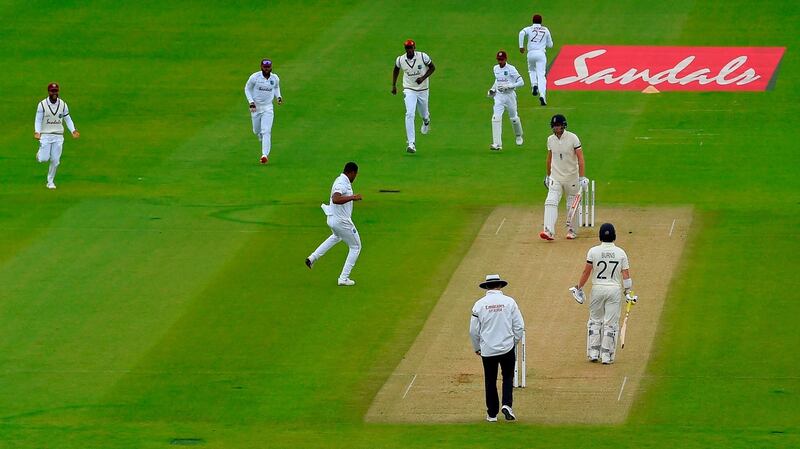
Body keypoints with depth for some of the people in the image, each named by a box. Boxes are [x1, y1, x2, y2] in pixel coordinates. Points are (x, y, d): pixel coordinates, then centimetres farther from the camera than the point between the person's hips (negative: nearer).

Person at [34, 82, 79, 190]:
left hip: (58, 136, 2)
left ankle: (50, 182, 16)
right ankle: (40, 153, 29)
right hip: (45, 135, -2)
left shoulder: (63, 104, 2)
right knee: (44, 159, -9)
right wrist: (37, 132, -22)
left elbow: (67, 119, 9)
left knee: (55, 160, 1)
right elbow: (38, 120, -7)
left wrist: (73, 130, -4)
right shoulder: (42, 104, -7)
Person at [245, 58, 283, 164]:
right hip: (255, 107, 0)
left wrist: (278, 96, -1)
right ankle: (263, 142, 48)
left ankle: (265, 155, -19)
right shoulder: (254, 77, -13)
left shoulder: (275, 78, -4)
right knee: (256, 131, 13)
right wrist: (251, 102, -13)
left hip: (268, 108, 0)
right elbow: (247, 89, -2)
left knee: (266, 131, -14)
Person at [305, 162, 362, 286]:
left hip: (332, 219, 10)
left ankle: (312, 258, 31)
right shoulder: (342, 183, -24)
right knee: (355, 247, 6)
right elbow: (335, 199, -41)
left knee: (337, 236, 40)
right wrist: (353, 197, -38)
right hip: (342, 222, -10)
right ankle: (344, 278, 5)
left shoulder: (341, 180, 7)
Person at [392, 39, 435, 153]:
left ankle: (426, 120, 61)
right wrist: (394, 85, 12)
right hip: (409, 90, 0)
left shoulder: (423, 57, -15)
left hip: (422, 90, 0)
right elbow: (396, 70, 12)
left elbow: (432, 68, -3)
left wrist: (423, 78, -18)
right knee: (409, 114, -18)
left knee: (423, 114, 19)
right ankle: (411, 143, -22)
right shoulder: (400, 60, -9)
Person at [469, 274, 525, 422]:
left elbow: (474, 330, 1)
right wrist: (514, 342, 14)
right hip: (507, 348, 0)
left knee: (490, 381, 10)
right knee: (508, 377, 12)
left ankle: (492, 414, 13)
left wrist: (476, 348, 15)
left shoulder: (480, 304, -4)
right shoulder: (509, 302, -4)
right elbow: (519, 326, -2)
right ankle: (507, 404, -8)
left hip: (487, 349, 0)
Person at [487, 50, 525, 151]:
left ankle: (519, 136, 44)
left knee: (513, 118, 13)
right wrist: (493, 89, 9)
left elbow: (521, 82, -15)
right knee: (496, 118, -14)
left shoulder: (511, 69, -13)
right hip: (499, 96, 4)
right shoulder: (495, 69, 6)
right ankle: (497, 144, -18)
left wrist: (508, 86, -23)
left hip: (509, 95, -4)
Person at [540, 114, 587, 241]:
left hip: (571, 177, -3)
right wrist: (548, 175, 21)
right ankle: (549, 231, -22)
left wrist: (582, 177, -18)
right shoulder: (550, 139, 2)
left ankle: (571, 230, 25)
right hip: (556, 177, 3)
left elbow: (580, 159, -12)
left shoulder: (573, 138, -11)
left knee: (572, 205, 8)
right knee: (551, 202, -14)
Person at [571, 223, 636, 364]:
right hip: (614, 289, 0)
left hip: (597, 289, 0)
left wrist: (579, 288, 8)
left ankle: (593, 353, 10)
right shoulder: (621, 253, -3)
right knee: (611, 323, 4)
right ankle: (607, 356, 3)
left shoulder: (594, 251, -6)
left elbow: (586, 272, -2)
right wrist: (628, 292, 3)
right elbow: (626, 274, -4)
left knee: (595, 321, 14)